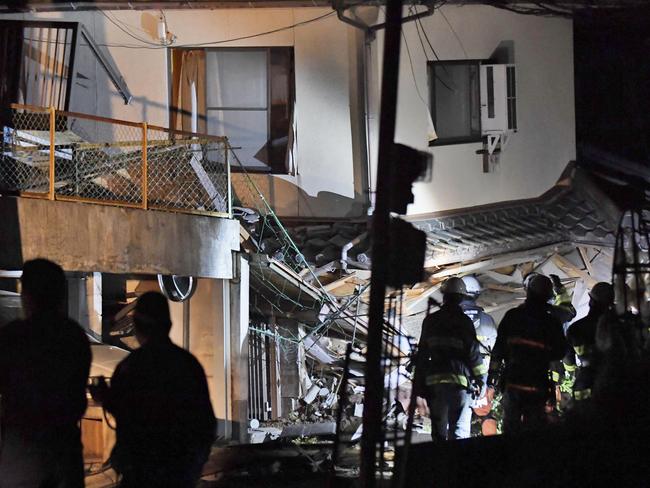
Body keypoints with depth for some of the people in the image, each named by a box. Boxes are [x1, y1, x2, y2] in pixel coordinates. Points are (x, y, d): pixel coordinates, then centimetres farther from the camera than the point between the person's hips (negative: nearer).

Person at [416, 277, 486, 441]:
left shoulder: (430, 321, 8)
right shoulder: (464, 322, -5)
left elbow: (422, 354, 11)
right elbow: (473, 352, -4)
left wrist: (420, 381, 16)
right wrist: (481, 378, 5)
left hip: (434, 379, 4)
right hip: (459, 379, -4)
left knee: (438, 428, 12)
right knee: (458, 429, -3)